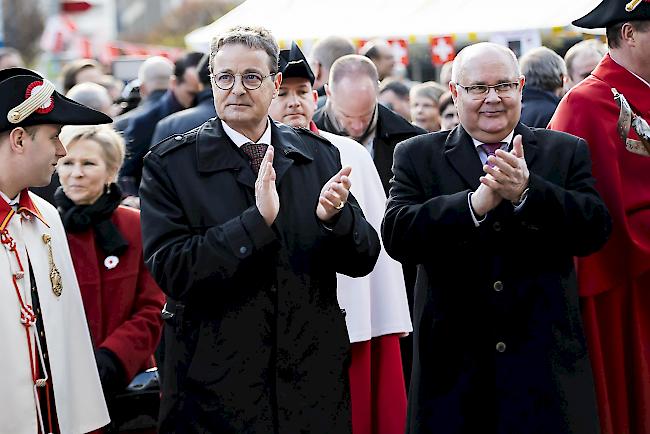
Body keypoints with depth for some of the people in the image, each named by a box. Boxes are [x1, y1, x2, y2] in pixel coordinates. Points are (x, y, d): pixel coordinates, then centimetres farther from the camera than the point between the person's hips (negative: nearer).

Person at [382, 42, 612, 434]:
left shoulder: (566, 152, 8)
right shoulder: (418, 156, 6)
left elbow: (596, 230, -5)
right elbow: (396, 235, -9)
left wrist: (527, 192, -21)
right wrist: (476, 202, -23)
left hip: (546, 363, 1)